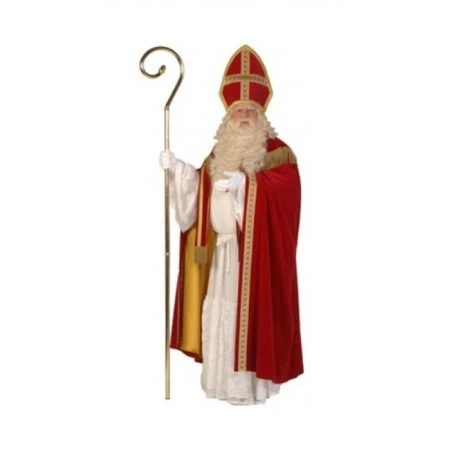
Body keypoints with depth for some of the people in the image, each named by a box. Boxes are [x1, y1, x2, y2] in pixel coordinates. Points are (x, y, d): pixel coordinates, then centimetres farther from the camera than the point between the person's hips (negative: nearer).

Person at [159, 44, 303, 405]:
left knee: (251, 311, -6)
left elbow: (286, 185, -18)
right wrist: (177, 168, 0)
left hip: (256, 248, -6)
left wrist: (246, 180, -27)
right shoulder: (219, 152, 16)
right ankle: (226, 379, 20)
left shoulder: (277, 150, -3)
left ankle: (251, 382, 3)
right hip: (222, 248, 6)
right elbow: (200, 188, 13)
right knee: (220, 311, 9)